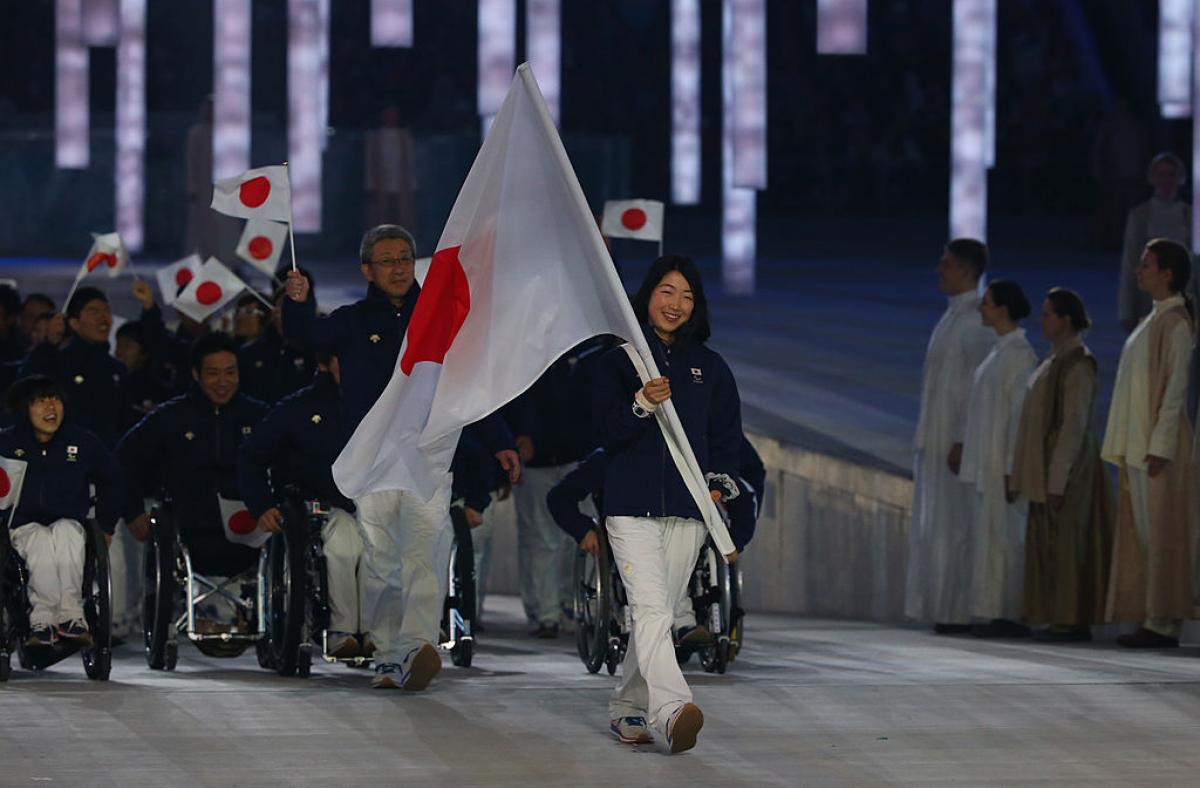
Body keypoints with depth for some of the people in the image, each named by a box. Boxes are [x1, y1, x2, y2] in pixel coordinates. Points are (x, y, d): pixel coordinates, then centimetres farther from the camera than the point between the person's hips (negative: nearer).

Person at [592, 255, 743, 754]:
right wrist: (641, 405, -19)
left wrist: (719, 481, -2)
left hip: (688, 510, 4)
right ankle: (670, 712, -35)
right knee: (651, 610, -18)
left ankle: (627, 710, 20)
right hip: (631, 505, -4)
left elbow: (728, 436, 15)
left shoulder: (711, 368, 14)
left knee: (659, 614, 6)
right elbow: (606, 431, 0)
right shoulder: (619, 361, 6)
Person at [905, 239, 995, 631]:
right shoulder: (953, 317, 16)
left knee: (956, 526, -8)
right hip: (936, 442, 9)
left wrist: (962, 441, -22)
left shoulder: (978, 320, -13)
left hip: (958, 442, -9)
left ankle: (962, 612, -6)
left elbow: (980, 385, -18)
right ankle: (948, 610, 10)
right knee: (938, 526, 8)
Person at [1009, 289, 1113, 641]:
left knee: (1066, 544, -7)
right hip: (1045, 466, 9)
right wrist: (1021, 475, 17)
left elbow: (1074, 425, -18)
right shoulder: (1055, 361, 15)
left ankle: (1072, 621, -5)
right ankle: (1055, 619, 12)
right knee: (1046, 544, 9)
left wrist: (1058, 480, -21)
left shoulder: (1078, 365, -13)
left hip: (1066, 466, -9)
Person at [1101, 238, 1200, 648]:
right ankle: (1155, 618, 11)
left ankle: (1164, 623, -7)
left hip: (1161, 444, -9)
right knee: (1144, 533, 9)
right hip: (1138, 444, 9)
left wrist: (1160, 445, -21)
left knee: (1162, 533, -8)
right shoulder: (1154, 320, 17)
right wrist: (1129, 448, 17)